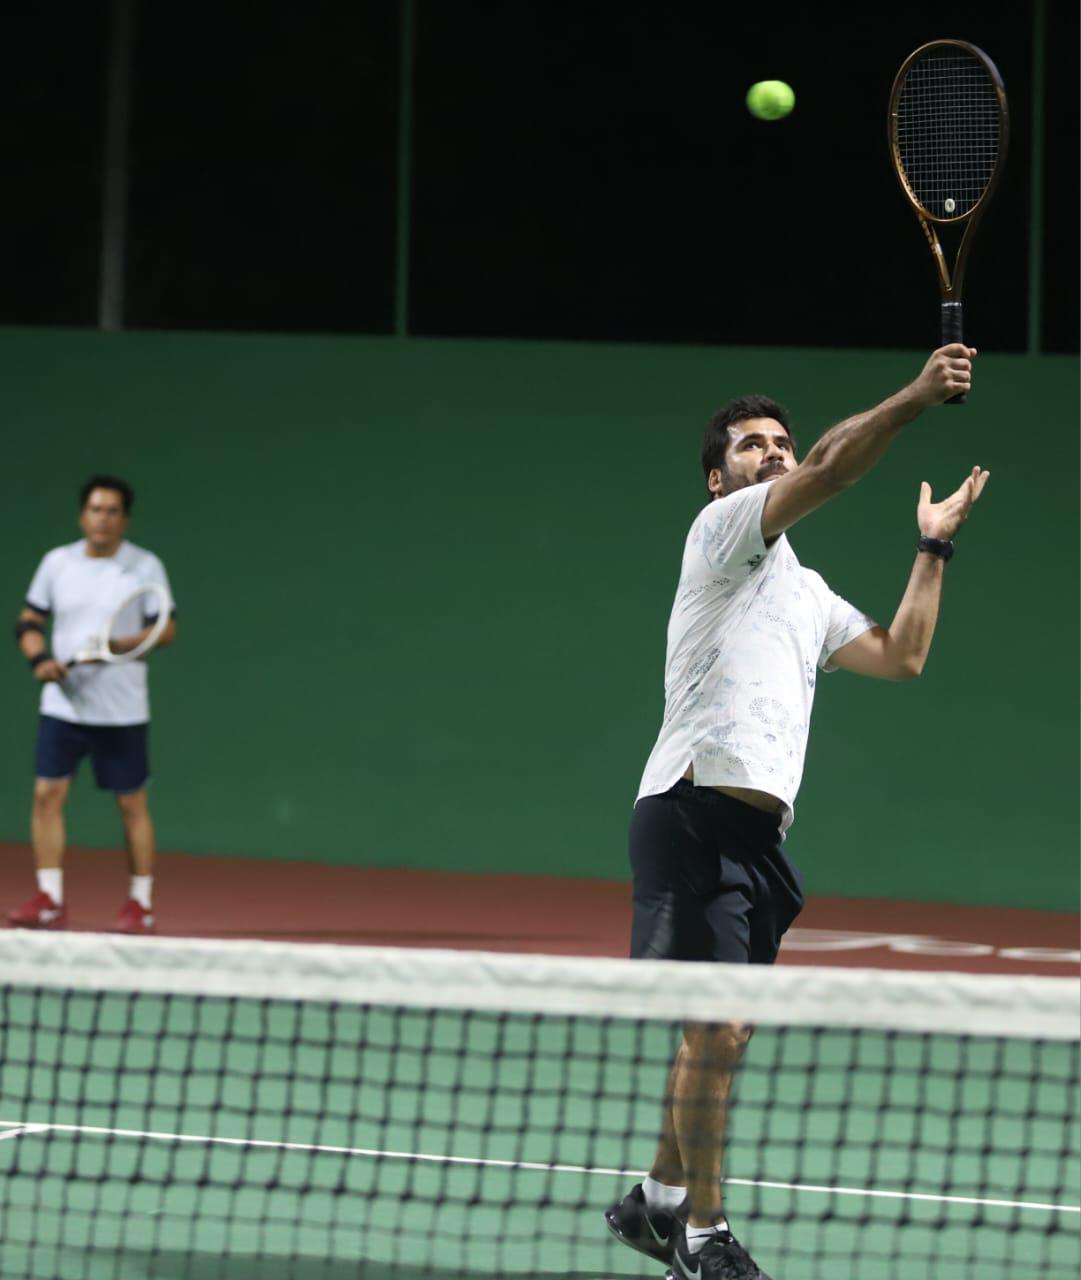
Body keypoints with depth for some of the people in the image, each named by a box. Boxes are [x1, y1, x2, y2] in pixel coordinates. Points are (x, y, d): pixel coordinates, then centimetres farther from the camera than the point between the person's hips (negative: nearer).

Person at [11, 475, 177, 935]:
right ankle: (50, 901, 2)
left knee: (131, 803, 3)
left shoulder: (145, 566, -3)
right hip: (63, 704, 3)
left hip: (122, 711, -3)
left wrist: (121, 643, -23)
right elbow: (29, 621, 10)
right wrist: (39, 659, -9)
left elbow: (167, 629, -6)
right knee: (47, 794, -5)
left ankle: (141, 904, 12)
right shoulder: (57, 562, 5)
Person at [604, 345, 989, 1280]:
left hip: (757, 830, 9)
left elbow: (902, 656, 25)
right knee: (716, 1024, -13)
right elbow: (831, 467, -14)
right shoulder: (725, 528, 2)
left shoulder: (809, 596, 28)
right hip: (696, 808, -9)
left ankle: (660, 1199, 27)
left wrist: (934, 548, 26)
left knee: (721, 1030, 13)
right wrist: (916, 396, -21)